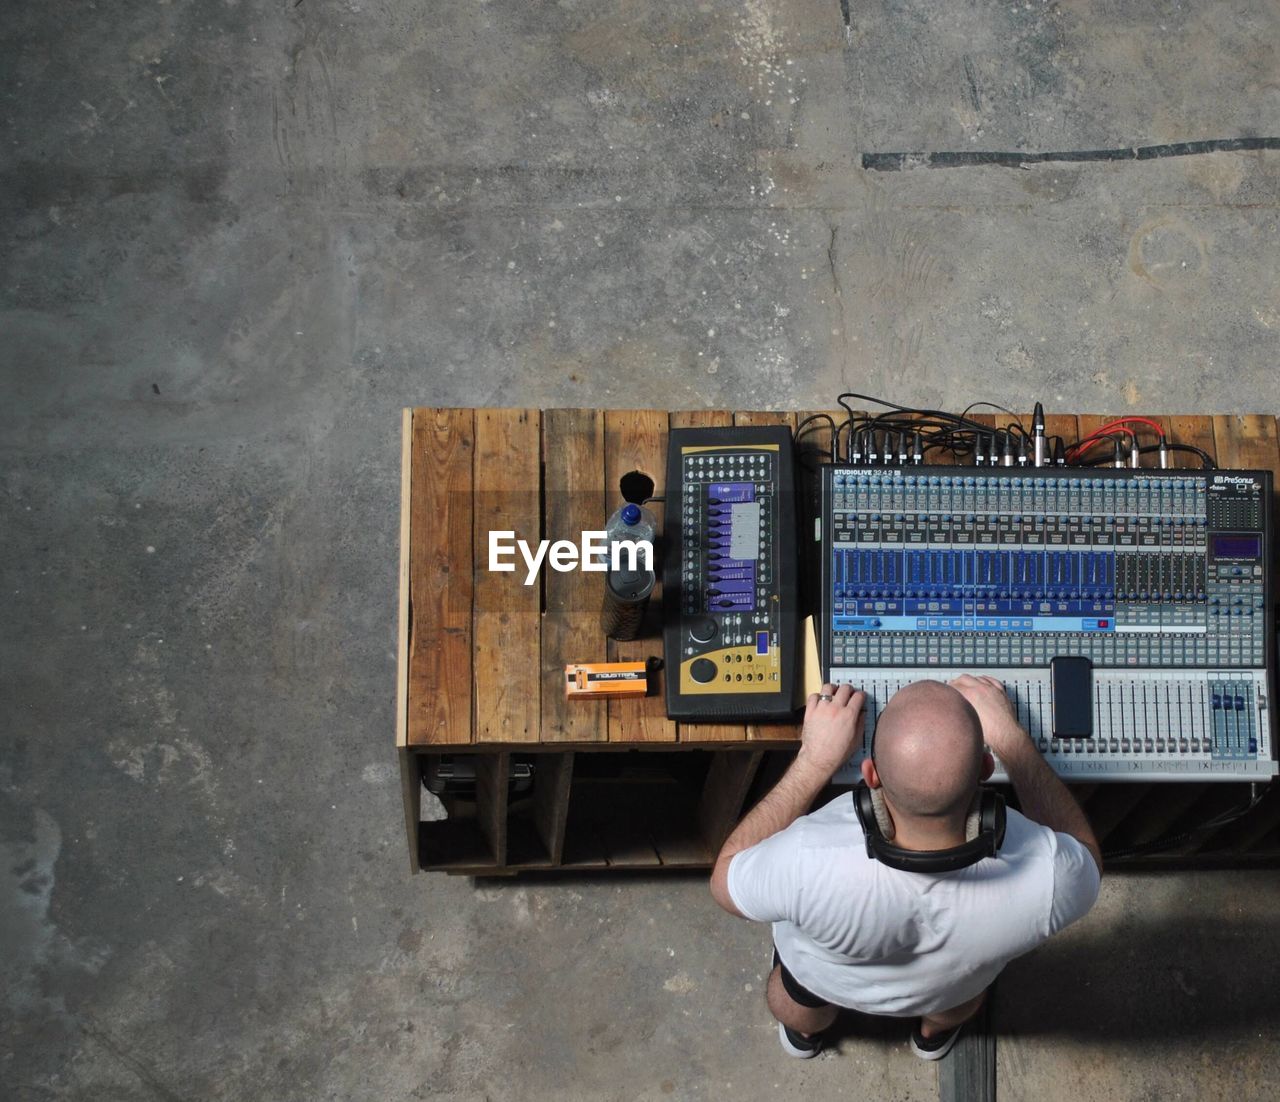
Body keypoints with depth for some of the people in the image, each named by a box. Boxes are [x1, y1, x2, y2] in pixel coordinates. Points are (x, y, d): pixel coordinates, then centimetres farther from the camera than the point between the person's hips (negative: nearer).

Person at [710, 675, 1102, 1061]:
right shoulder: (1045, 877, -44)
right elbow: (1087, 856, -16)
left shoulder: (809, 864, -47)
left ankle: (804, 1033, 66)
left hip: (822, 975, -1)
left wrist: (814, 760, -23)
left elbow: (725, 880, -22)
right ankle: (934, 1032, 67)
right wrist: (1010, 737, -15)